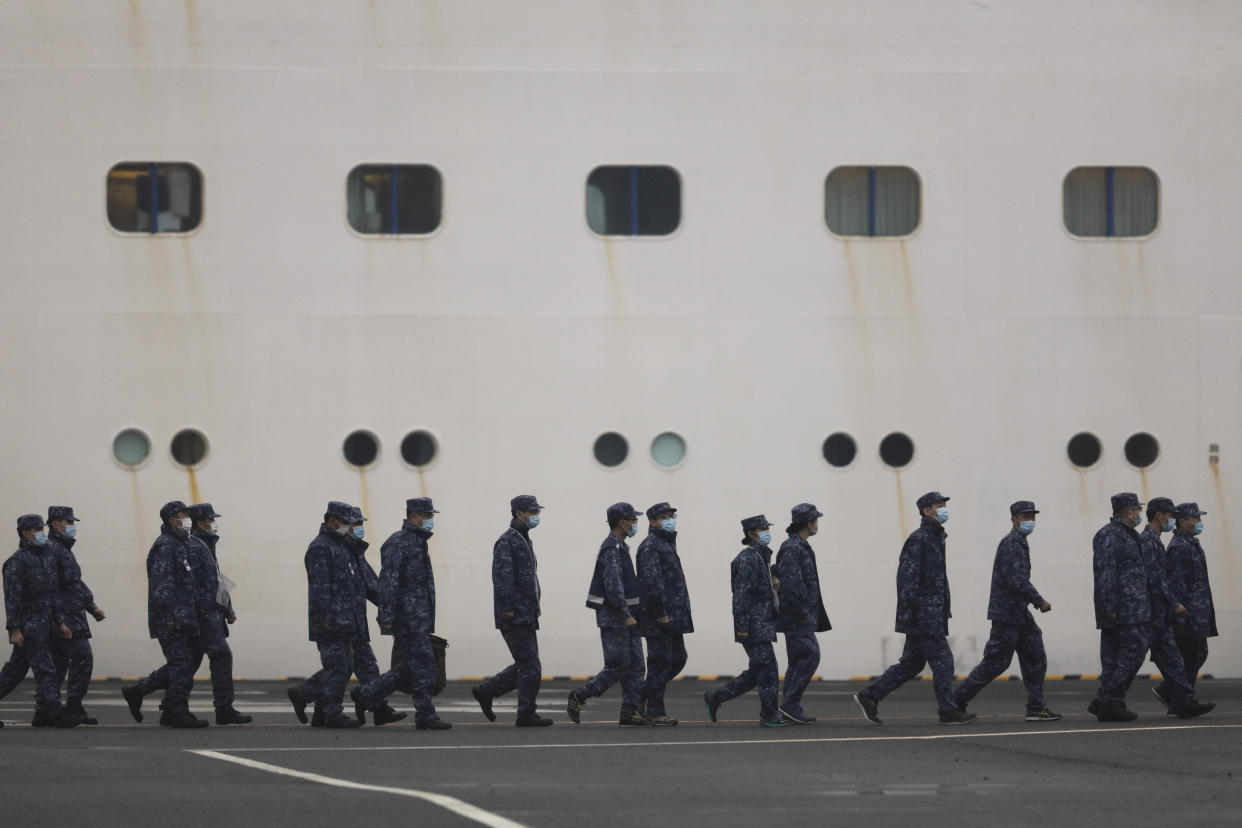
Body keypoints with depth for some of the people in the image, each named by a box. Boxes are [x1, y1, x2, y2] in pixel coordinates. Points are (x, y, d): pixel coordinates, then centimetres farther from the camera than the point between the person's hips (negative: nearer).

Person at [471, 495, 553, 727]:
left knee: (526, 666, 11)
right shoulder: (507, 542, -11)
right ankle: (526, 714, -1)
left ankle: (485, 691, 18)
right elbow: (502, 577, -19)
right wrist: (508, 608, -24)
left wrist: (535, 607, 20)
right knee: (530, 666, -7)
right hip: (514, 616, -10)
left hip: (527, 616, 10)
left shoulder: (524, 541, 20)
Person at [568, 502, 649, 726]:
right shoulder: (611, 549, -16)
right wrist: (626, 616, -24)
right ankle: (578, 698, 1)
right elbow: (613, 586, -23)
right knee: (616, 667, -8)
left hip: (626, 619, 10)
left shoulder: (620, 548, 17)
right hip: (614, 618, -10)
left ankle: (630, 712, 5)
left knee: (634, 667, 5)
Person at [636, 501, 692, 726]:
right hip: (657, 617, -10)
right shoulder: (650, 546, -12)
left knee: (678, 659, 12)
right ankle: (655, 711, 0)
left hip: (673, 615, 10)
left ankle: (646, 700, 20)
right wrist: (660, 613, -23)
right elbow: (651, 581, -21)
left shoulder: (667, 544, 20)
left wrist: (684, 613, 21)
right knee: (661, 661, -6)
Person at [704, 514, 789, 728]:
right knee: (766, 666, -6)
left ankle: (715, 697, 19)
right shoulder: (747, 558, -13)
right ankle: (769, 714, 0)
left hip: (763, 624, 10)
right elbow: (742, 593, -18)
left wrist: (775, 586, 5)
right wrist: (742, 626, -21)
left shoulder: (762, 556, 17)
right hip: (754, 626, -10)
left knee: (757, 671, 12)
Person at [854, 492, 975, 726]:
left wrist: (944, 609, 24)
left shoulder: (935, 538, 20)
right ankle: (948, 711, -3)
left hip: (932, 613, 10)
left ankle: (869, 696, 13)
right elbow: (906, 575, -17)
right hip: (923, 613, -10)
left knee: (912, 663, 10)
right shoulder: (919, 539, -11)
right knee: (942, 659, -7)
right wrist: (907, 608, -22)